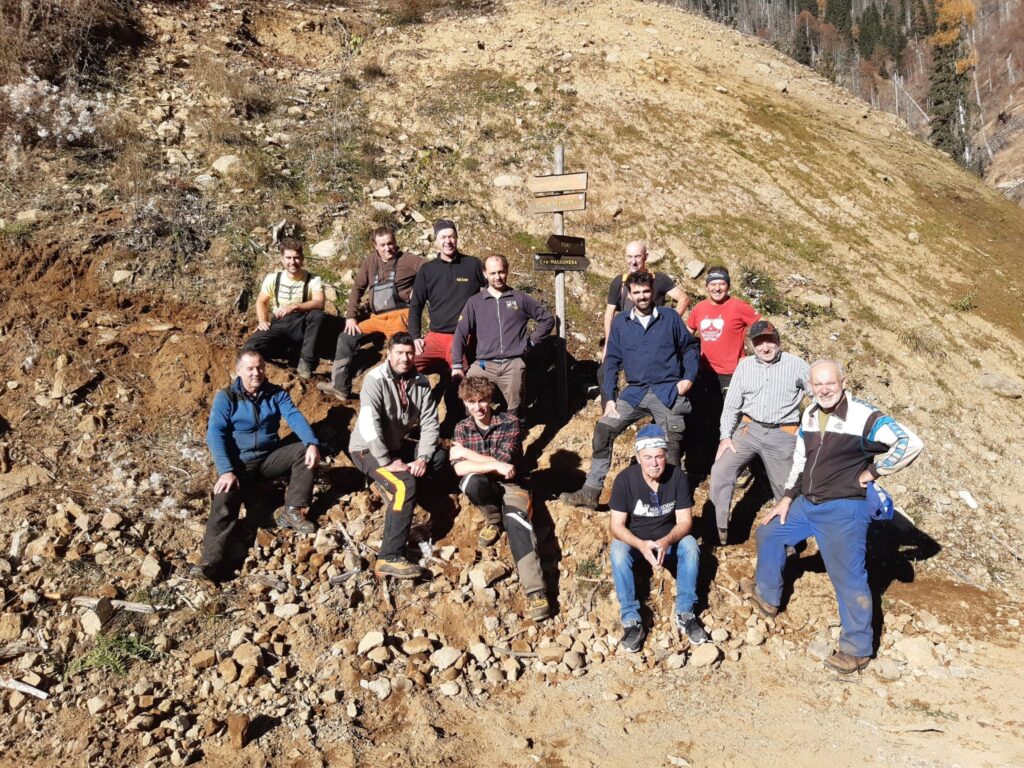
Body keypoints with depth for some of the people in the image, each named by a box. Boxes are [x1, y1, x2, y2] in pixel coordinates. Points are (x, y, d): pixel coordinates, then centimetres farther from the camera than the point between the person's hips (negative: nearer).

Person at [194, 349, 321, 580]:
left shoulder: (276, 394, 5)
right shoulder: (226, 398, -3)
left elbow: (295, 417, -10)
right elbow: (215, 434, -13)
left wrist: (312, 443, -31)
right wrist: (226, 471, -27)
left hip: (270, 457, 3)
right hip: (238, 463, -3)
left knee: (304, 451, -20)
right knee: (224, 504, -26)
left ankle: (292, 511, -16)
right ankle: (212, 560, -40)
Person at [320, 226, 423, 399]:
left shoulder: (407, 259, -1)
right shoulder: (370, 261, 13)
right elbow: (357, 288, 16)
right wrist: (351, 316, 8)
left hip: (399, 315, -6)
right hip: (377, 318, 6)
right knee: (346, 338, 3)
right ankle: (340, 386, 7)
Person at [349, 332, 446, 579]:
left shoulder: (420, 382, -2)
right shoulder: (375, 380, -19)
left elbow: (429, 423, -6)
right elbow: (368, 425, -28)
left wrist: (422, 458, -19)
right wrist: (387, 462, -29)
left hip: (399, 445, 7)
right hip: (368, 449, -7)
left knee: (440, 456, -9)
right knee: (405, 485, -29)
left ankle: (388, 484, -3)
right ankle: (389, 559, -32)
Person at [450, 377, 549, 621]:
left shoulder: (510, 423, -7)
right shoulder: (462, 428, 3)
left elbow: (503, 462, -17)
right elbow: (459, 468, -12)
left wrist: (465, 452, -10)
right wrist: (495, 466, -22)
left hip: (510, 485, -3)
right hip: (484, 488, 3)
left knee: (516, 519, -36)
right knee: (471, 481, -34)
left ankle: (535, 590, -46)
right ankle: (493, 519, -3)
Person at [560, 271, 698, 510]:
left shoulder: (670, 318, 0)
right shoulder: (620, 323, 4)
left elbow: (690, 347, 8)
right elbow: (612, 361, 5)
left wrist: (689, 377, -6)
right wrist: (610, 398, -1)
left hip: (669, 391, -2)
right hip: (634, 392, 2)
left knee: (671, 445, 2)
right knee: (603, 430, -9)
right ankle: (591, 492, -3)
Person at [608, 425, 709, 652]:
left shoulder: (677, 476, -17)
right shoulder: (625, 479, -21)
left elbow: (685, 521, -15)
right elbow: (616, 525, -20)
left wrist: (666, 541, -36)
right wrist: (641, 545, -39)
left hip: (668, 540, 1)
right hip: (634, 541, -1)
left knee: (690, 544, -29)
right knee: (617, 550, -32)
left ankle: (685, 614, -18)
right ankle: (631, 620, -27)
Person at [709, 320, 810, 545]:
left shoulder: (796, 365, -1)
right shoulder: (745, 366, 7)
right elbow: (731, 405, 8)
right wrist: (726, 436, -2)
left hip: (782, 435, -2)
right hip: (749, 428, 2)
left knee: (786, 488, 3)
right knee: (721, 469, -14)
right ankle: (719, 529, -8)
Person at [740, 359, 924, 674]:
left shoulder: (864, 417, -19)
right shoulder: (810, 415, 6)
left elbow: (910, 443, -24)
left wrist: (873, 472, -18)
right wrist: (788, 497, 12)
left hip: (845, 509, -8)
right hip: (807, 503, 8)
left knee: (848, 577, -6)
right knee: (769, 533, 21)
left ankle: (857, 650, 7)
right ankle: (766, 597, 40)